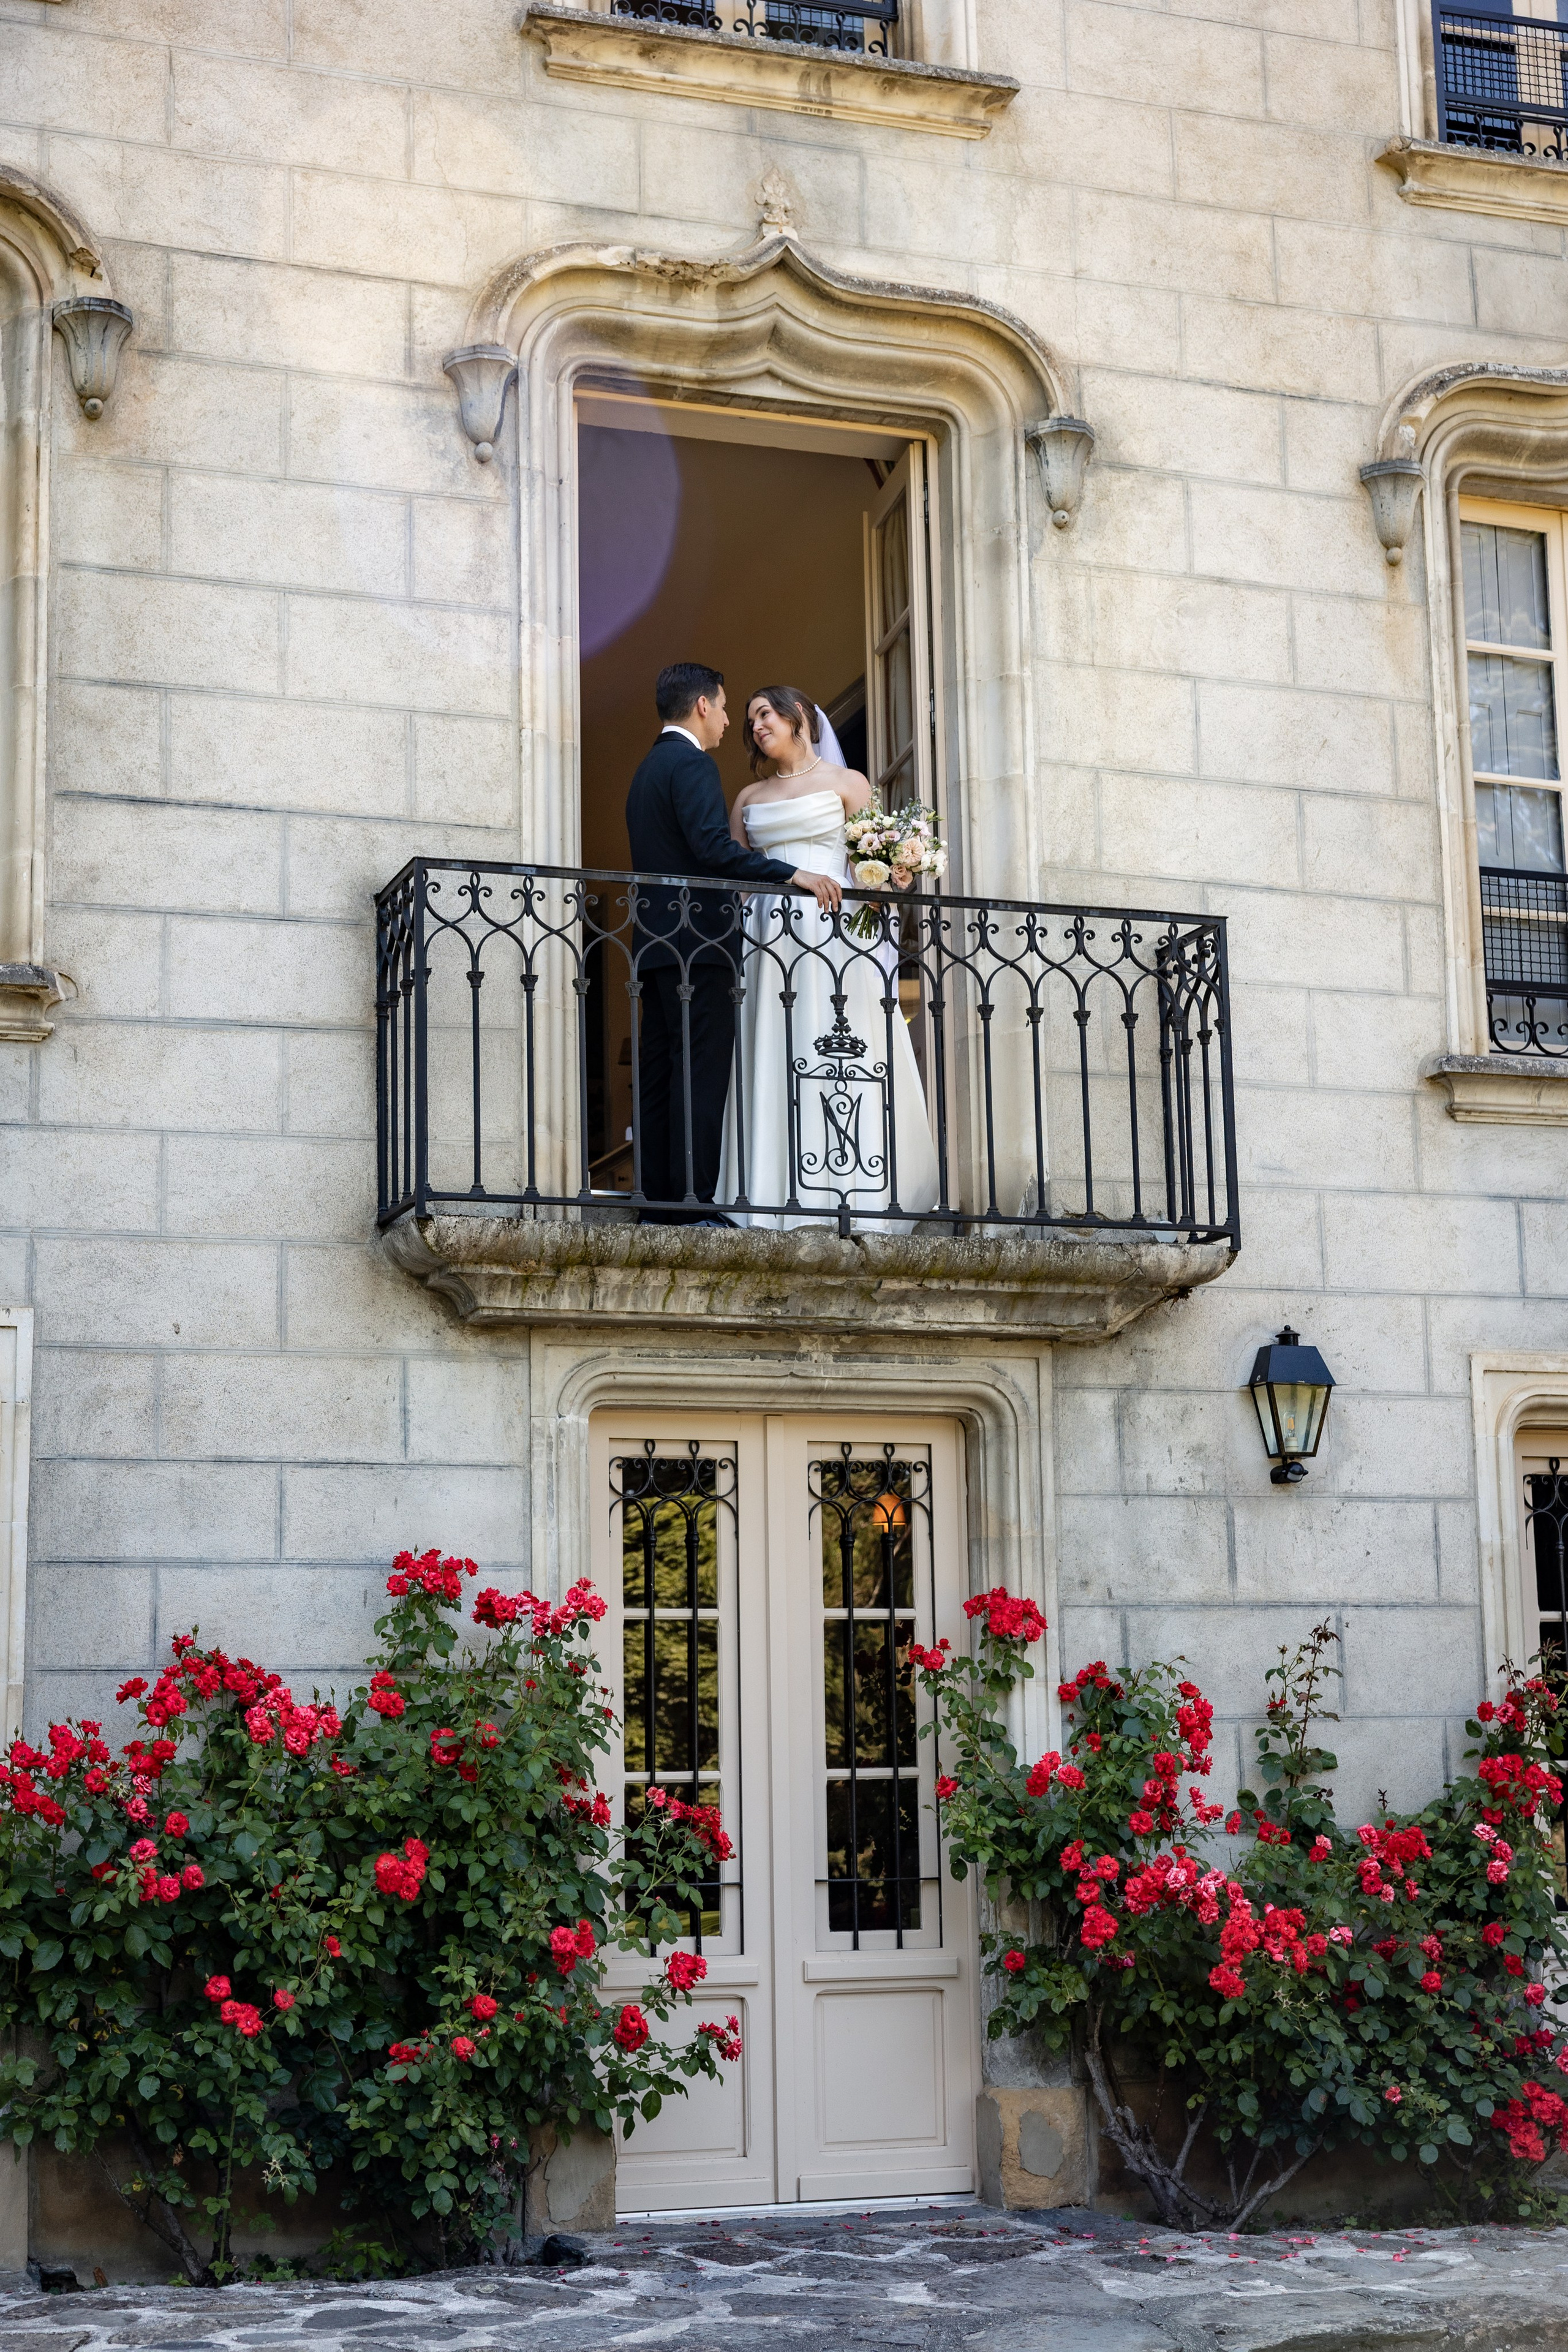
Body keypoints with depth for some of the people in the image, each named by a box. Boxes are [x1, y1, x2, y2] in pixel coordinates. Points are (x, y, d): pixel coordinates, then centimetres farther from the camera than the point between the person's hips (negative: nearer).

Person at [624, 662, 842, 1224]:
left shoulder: (647, 770, 23)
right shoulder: (692, 762, -8)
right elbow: (713, 846, -22)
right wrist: (793, 873, -23)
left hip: (657, 944, 10)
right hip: (699, 942, -10)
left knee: (660, 1073, 7)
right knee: (701, 1072, -12)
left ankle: (658, 1202, 6)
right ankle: (693, 1205, -16)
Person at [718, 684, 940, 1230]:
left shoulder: (845, 783, 8)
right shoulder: (749, 799, 20)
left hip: (835, 935, -3)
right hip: (768, 938, 4)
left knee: (841, 1060, -9)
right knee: (772, 1064, -3)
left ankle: (853, 1195, -9)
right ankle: (777, 1199, -5)